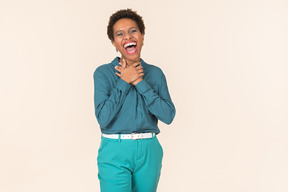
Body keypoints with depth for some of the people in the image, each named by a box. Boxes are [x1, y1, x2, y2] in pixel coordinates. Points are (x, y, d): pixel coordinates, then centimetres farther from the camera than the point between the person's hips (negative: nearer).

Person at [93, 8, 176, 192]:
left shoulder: (155, 73, 5)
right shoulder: (103, 73, -3)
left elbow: (168, 115, -6)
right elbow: (103, 118, -13)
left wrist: (140, 82, -11)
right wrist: (124, 82, -12)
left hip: (149, 152, 3)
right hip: (115, 153, -3)